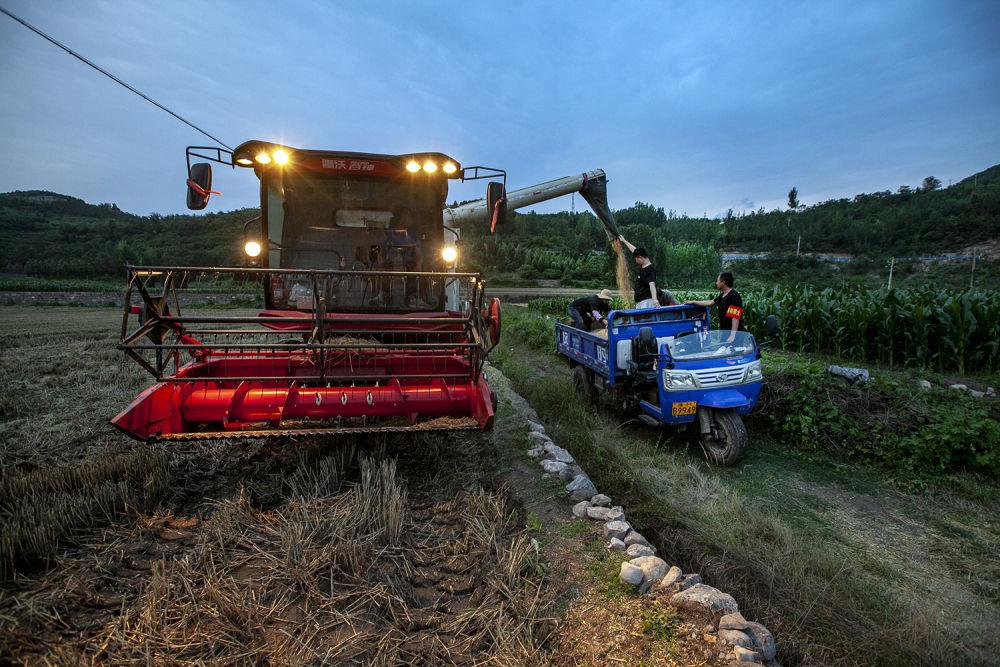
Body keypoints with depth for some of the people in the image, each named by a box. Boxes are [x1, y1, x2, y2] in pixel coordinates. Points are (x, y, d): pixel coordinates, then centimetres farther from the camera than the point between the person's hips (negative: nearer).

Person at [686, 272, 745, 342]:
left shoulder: (734, 296, -16)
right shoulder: (722, 295, 13)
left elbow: (735, 318, -24)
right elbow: (710, 303, 28)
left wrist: (732, 335, -30)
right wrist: (693, 302, 34)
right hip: (725, 332, 9)